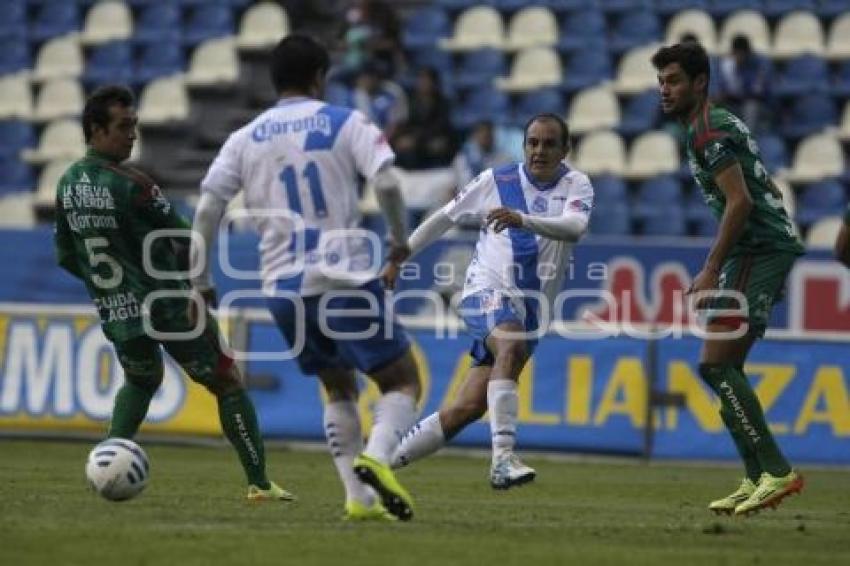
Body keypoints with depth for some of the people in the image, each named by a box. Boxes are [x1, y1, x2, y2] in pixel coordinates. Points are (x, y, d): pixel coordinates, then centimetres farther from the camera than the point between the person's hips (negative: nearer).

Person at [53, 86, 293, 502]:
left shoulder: (66, 185, 2)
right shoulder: (131, 185, -18)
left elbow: (66, 257, 10)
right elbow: (186, 241, -12)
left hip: (114, 314, 7)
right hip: (168, 307, -6)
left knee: (139, 382, 33)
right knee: (227, 384, 5)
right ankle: (259, 484, 3)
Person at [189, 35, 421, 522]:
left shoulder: (246, 139, 9)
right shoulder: (345, 123, 0)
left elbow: (207, 209, 3)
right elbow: (387, 183, -13)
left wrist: (201, 282, 11)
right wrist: (401, 240, 3)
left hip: (284, 290, 4)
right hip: (346, 280, -4)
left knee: (340, 390, 22)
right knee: (403, 381, 6)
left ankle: (359, 497, 8)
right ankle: (376, 457, -23)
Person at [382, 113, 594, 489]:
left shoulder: (575, 185, 1)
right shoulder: (495, 181, 3)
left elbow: (575, 227, -21)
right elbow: (444, 218, 16)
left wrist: (522, 219, -37)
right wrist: (398, 258, 17)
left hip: (531, 309, 2)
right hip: (487, 289, -2)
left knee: (468, 408, -3)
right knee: (512, 345, -36)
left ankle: (385, 459, 11)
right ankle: (503, 458, -44)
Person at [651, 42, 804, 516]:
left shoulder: (708, 131, -10)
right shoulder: (725, 123, 21)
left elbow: (740, 201, -21)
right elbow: (768, 193, 26)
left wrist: (711, 270, -19)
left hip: (758, 249, -10)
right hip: (773, 246, 10)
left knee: (716, 363, -13)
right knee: (725, 367, 10)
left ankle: (776, 471, -18)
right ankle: (758, 478, 8)